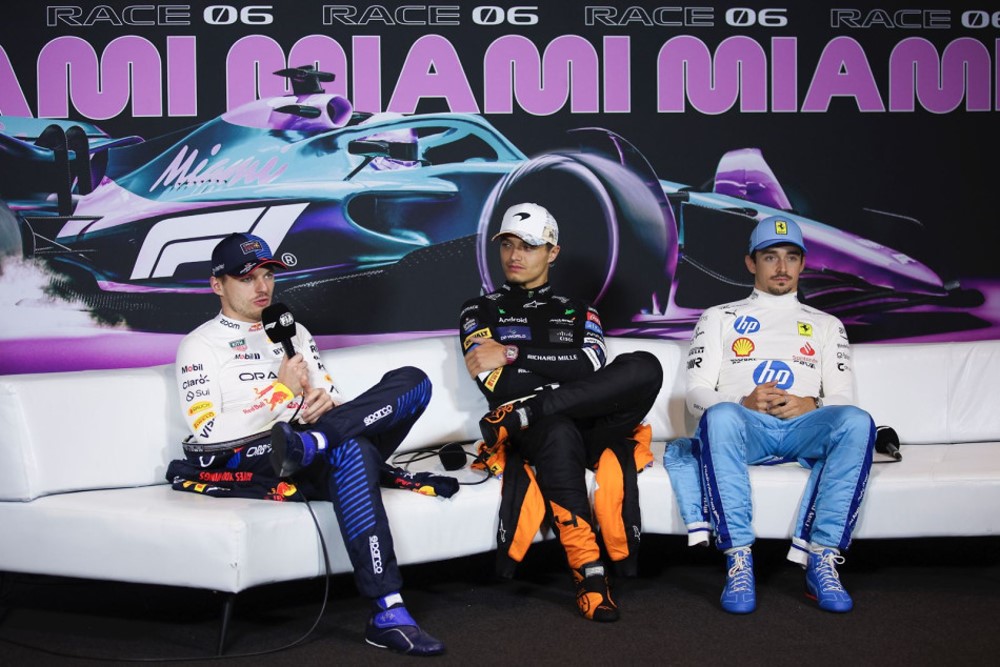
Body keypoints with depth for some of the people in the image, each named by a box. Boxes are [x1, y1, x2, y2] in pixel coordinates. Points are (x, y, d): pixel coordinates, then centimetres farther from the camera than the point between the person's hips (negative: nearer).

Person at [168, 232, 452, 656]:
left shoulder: (294, 332, 26)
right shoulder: (200, 346, 7)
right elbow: (208, 434, -5)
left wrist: (324, 403, -5)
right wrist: (281, 392, -11)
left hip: (327, 461, 6)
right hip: (246, 463, -6)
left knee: (412, 381, -14)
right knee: (351, 449, -38)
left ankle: (309, 443, -33)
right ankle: (387, 615, -42)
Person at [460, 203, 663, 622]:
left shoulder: (578, 312, 26)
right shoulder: (481, 311, 20)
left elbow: (592, 366, 2)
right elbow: (495, 383, 1)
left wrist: (515, 355, -4)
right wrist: (564, 371, -3)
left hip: (594, 427, 2)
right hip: (533, 437, -2)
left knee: (644, 366, -29)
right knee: (558, 430, -42)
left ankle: (521, 415, -33)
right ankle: (589, 572, -44)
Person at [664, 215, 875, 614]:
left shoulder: (826, 325, 28)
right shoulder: (719, 318, 23)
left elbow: (842, 398, 15)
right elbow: (697, 394, 11)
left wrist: (810, 405, -10)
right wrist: (744, 403, -11)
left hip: (803, 429, 1)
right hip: (744, 428, -1)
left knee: (856, 422, -34)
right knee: (721, 416, -39)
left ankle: (822, 559, -34)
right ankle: (738, 561, -38)